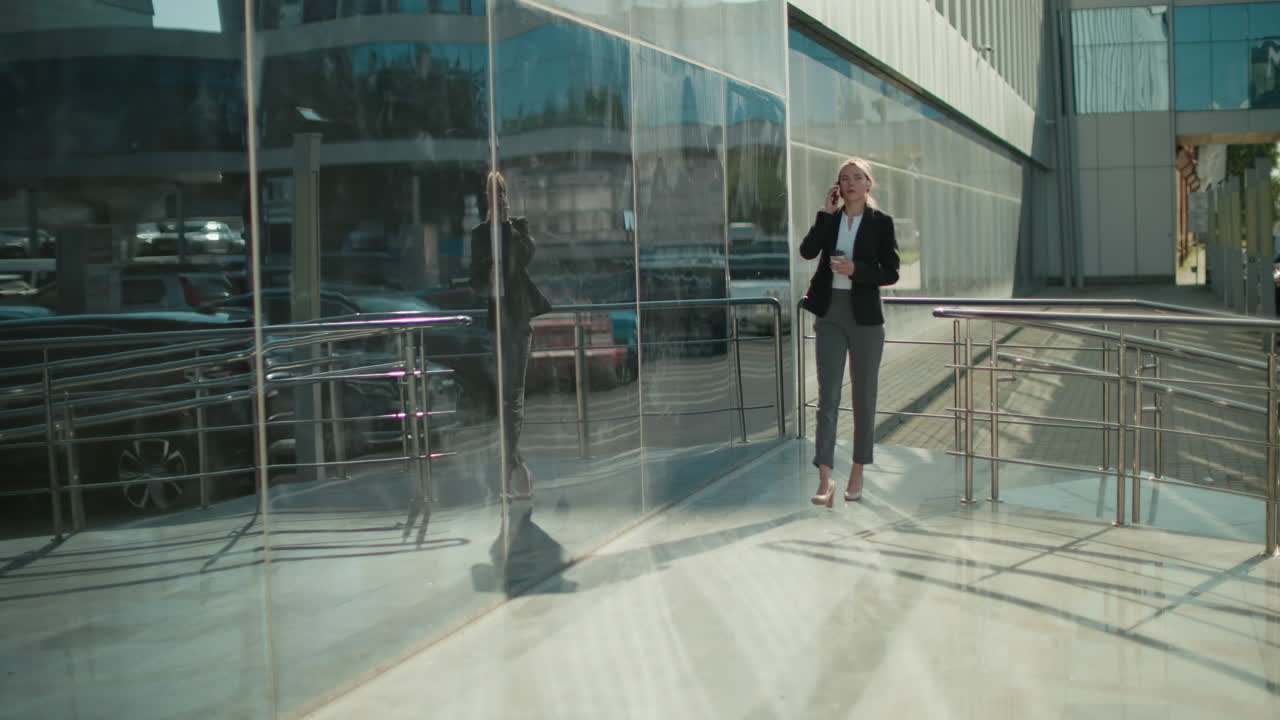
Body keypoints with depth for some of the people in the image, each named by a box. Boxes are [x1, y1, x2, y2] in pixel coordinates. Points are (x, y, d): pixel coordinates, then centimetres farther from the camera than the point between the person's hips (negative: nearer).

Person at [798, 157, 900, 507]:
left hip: (864, 318, -1)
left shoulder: (880, 222, 0)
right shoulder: (829, 219, 6)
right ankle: (825, 479, -7)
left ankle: (857, 475, 19)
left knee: (864, 397, 7)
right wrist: (826, 212, -12)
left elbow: (891, 273, -3)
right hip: (829, 315, 1)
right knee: (827, 396, -4)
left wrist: (856, 269, -17)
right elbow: (807, 250, -11)